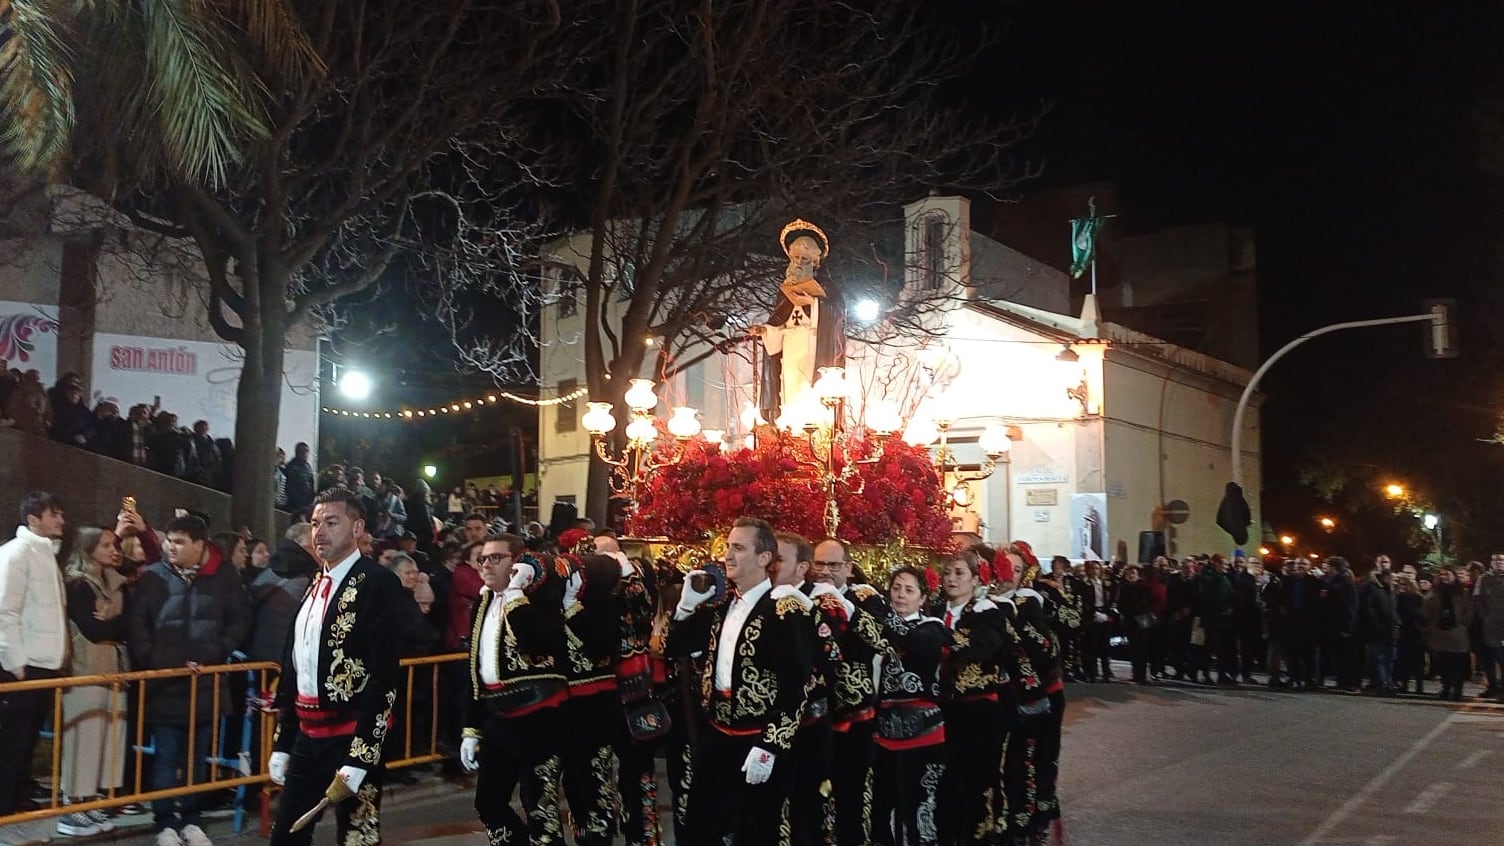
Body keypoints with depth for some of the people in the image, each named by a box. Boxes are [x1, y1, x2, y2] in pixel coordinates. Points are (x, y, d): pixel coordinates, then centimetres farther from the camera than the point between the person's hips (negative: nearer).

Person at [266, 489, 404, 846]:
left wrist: (357, 759, -21)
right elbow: (293, 667, 18)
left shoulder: (378, 584, -13)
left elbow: (383, 678, -18)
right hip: (307, 736, 8)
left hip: (351, 739, -8)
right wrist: (281, 744, 15)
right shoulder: (314, 586, 14)